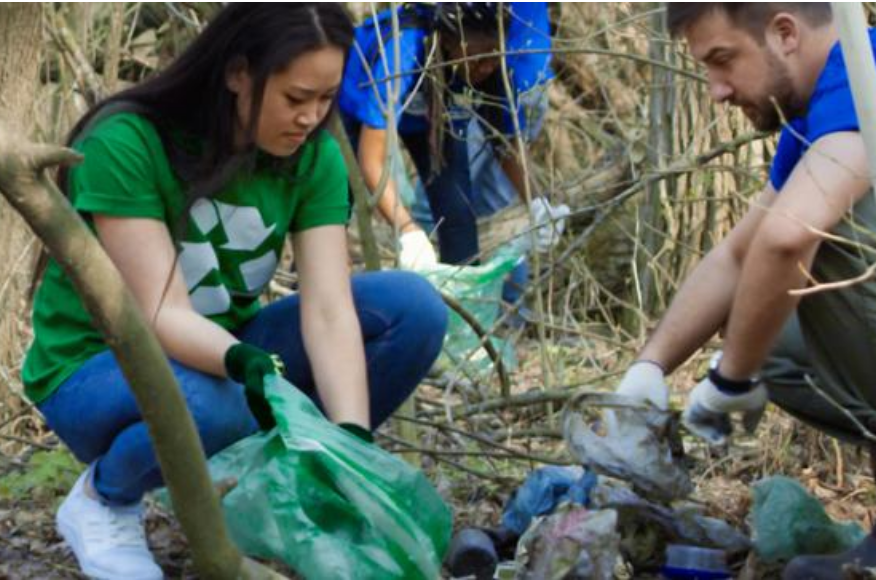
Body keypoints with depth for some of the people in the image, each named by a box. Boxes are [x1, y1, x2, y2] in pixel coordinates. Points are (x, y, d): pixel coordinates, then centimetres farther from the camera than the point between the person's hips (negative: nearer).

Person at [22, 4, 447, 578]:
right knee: (213, 407, -40)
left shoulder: (314, 157, -11)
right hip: (99, 363, -5)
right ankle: (103, 498, -6)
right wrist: (240, 360, -50)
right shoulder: (125, 143, -25)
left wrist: (352, 439, -35)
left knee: (413, 305, -17)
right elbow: (162, 315, -30)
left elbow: (328, 311, -20)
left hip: (228, 350, 5)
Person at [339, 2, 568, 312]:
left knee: (457, 209, -10)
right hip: (357, 103, -3)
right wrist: (408, 231, -58)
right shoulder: (403, 49, -44)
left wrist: (534, 202, -35)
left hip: (436, 112, 3)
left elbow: (504, 141, -17)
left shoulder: (495, 62, -31)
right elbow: (372, 159, -45)